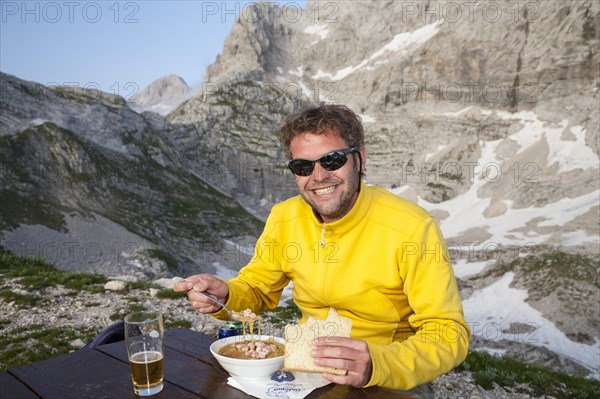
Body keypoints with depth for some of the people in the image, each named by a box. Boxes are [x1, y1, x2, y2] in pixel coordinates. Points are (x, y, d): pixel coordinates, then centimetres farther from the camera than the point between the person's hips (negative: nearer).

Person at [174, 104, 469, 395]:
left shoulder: (412, 229, -20)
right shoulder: (284, 218, -4)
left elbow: (449, 334, -18)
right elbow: (256, 289, 8)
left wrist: (377, 365, -35)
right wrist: (225, 296, -14)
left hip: (389, 382, -3)